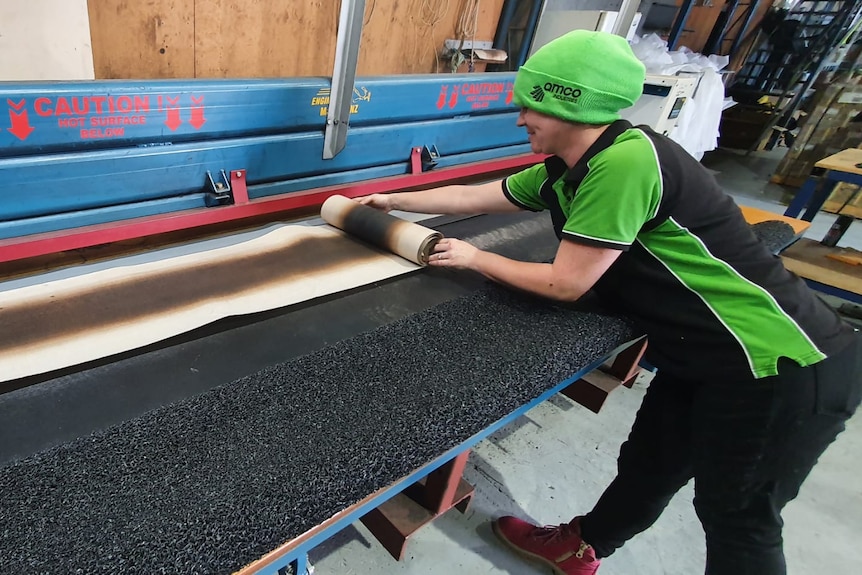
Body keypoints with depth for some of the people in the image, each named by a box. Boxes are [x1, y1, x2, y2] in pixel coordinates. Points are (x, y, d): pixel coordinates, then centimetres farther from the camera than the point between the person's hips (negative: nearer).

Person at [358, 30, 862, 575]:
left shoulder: (626, 161, -27)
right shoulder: (566, 171, 1)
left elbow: (565, 284, -22)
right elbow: (471, 197, 12)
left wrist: (474, 258, -8)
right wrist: (393, 200, 21)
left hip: (782, 365, -8)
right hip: (706, 356, 8)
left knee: (737, 516, 11)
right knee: (647, 466, 22)